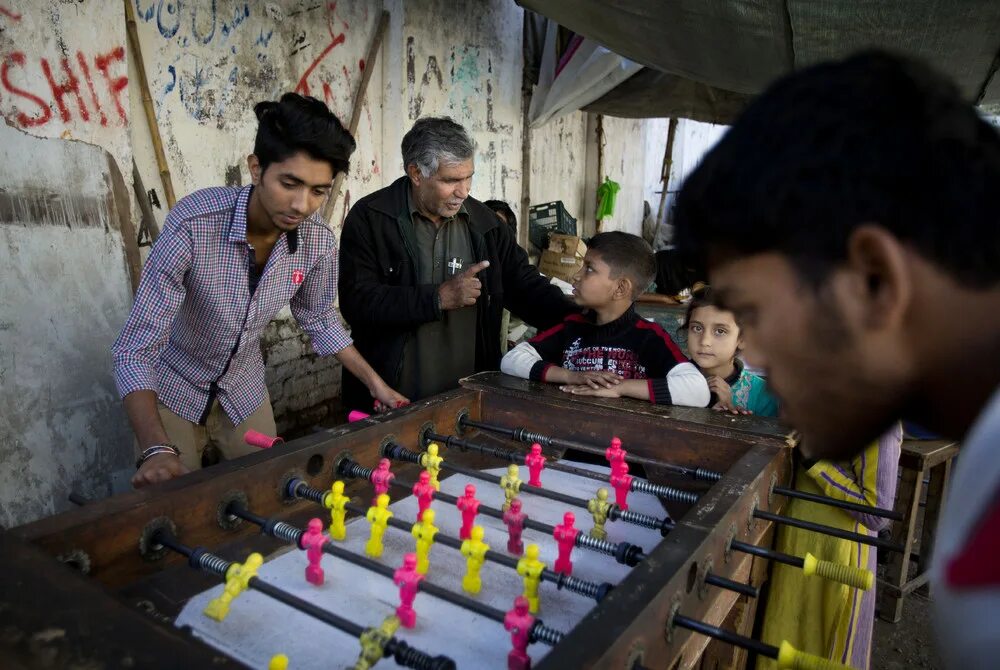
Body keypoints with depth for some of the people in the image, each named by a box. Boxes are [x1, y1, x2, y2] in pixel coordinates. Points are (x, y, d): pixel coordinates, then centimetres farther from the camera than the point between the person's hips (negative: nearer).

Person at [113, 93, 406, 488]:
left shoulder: (318, 242, -17)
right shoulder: (193, 223, -31)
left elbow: (319, 320, 3)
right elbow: (135, 350, -29)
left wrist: (375, 383, -2)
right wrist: (157, 450, -41)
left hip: (245, 392, 4)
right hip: (173, 391, -3)